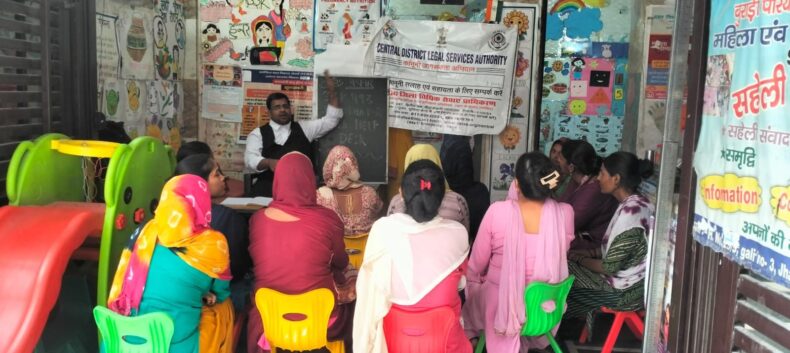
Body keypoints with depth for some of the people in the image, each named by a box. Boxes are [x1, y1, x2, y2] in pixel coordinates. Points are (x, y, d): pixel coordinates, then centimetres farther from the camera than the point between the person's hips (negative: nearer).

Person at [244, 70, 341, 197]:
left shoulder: (303, 128, 23)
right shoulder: (258, 134, 15)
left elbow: (332, 118, 21)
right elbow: (250, 159, 1)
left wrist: (331, 92, 10)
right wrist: (269, 162, -21)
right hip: (269, 185, -1)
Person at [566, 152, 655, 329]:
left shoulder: (630, 212, -26)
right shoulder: (634, 204, 4)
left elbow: (609, 267, -22)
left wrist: (578, 258, -6)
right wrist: (586, 253, 3)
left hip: (624, 290, -9)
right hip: (628, 281, 9)